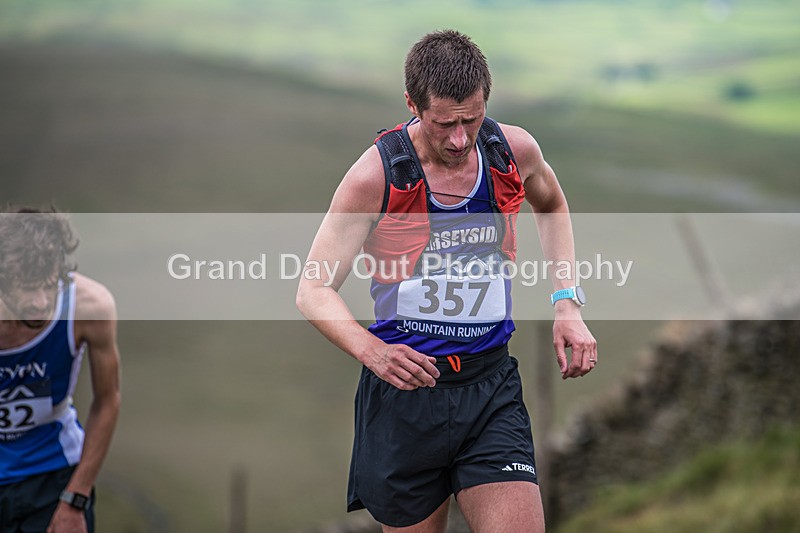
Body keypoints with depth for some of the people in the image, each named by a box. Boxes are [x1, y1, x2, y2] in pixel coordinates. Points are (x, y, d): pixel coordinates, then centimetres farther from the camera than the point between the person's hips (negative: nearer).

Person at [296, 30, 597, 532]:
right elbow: (314, 290, -9)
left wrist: (567, 302, 11)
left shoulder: (515, 150, -2)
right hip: (405, 389, -2)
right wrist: (371, 350, -28)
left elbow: (552, 205, 23)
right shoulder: (375, 176, -13)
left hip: (491, 384, 2)